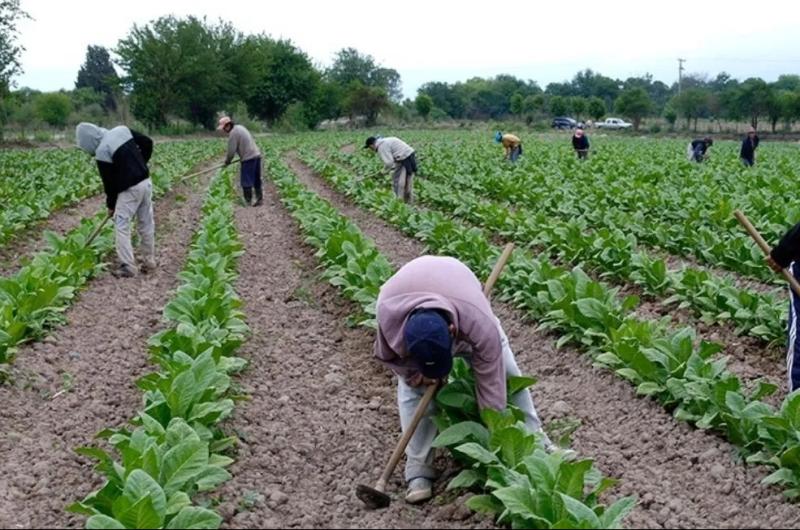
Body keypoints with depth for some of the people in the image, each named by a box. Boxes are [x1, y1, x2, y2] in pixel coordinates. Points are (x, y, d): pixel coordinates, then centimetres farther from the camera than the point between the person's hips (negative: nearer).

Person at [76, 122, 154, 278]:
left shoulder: (102, 152, -14)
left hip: (130, 189, -8)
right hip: (146, 181, 8)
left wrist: (110, 204, 7)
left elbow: (109, 182, -7)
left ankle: (128, 267, -2)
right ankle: (149, 262, 22)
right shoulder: (122, 130, 4)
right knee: (146, 224, 14)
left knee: (122, 226, 1)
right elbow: (147, 143, 9)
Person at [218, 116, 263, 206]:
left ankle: (248, 202, 1)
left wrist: (227, 161, 5)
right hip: (256, 155, 9)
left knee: (246, 182, -2)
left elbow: (231, 150, -11)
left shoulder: (233, 133, -13)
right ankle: (260, 199, 18)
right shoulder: (240, 127, 16)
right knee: (256, 180, 14)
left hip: (248, 158, -9)